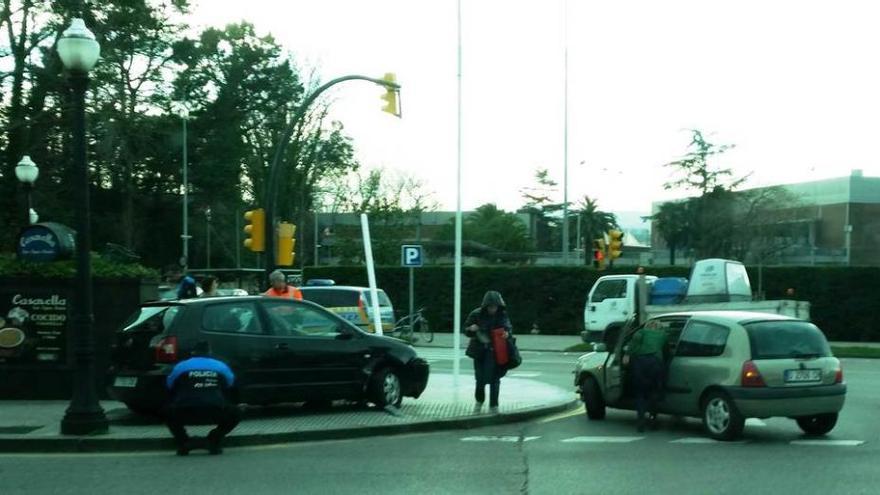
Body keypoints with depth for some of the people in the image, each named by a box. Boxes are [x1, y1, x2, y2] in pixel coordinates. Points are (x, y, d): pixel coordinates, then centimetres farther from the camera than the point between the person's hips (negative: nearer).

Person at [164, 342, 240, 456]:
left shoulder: (180, 367, 20)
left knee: (168, 412, 31)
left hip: (185, 414, 0)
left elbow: (170, 390, 33)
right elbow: (230, 387, 37)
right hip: (215, 414, 0)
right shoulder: (221, 366, 22)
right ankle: (214, 441, 11)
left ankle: (183, 443, 13)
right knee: (234, 412, 28)